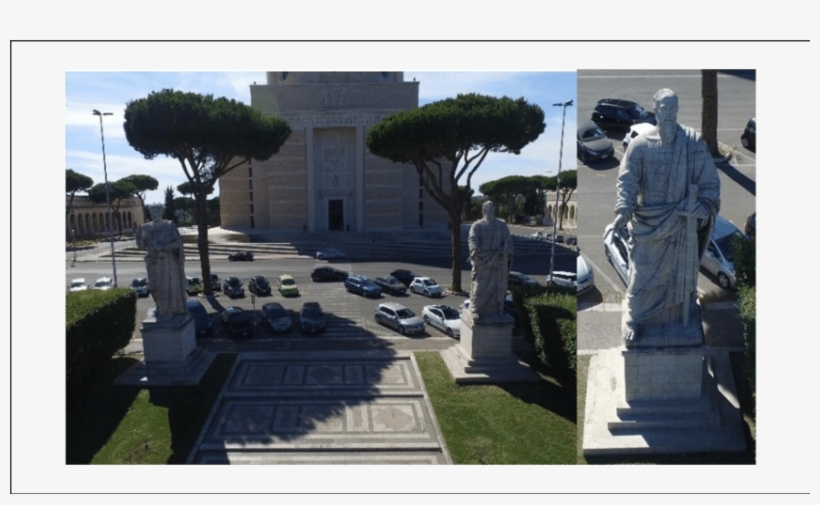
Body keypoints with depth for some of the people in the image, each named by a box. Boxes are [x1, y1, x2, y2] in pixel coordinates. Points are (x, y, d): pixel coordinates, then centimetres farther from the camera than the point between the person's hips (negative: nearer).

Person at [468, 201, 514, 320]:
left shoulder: (502, 226, 15)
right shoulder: (477, 226, 7)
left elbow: (508, 240, 3)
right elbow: (472, 239, -10)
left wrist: (507, 251, -17)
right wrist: (475, 250, -30)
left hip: (499, 262, 3)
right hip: (482, 260, -2)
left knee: (497, 286, 4)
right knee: (480, 286, -6)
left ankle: (495, 310, 12)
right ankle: (476, 310, 0)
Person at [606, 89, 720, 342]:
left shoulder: (694, 143, -4)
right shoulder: (640, 144, -7)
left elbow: (709, 180, -1)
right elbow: (627, 180, -12)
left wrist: (706, 206, -18)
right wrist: (623, 212, -26)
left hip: (683, 223, 2)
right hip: (648, 223, -1)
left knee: (681, 272, 15)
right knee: (643, 273, 5)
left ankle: (679, 317, 35)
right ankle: (635, 319, 22)